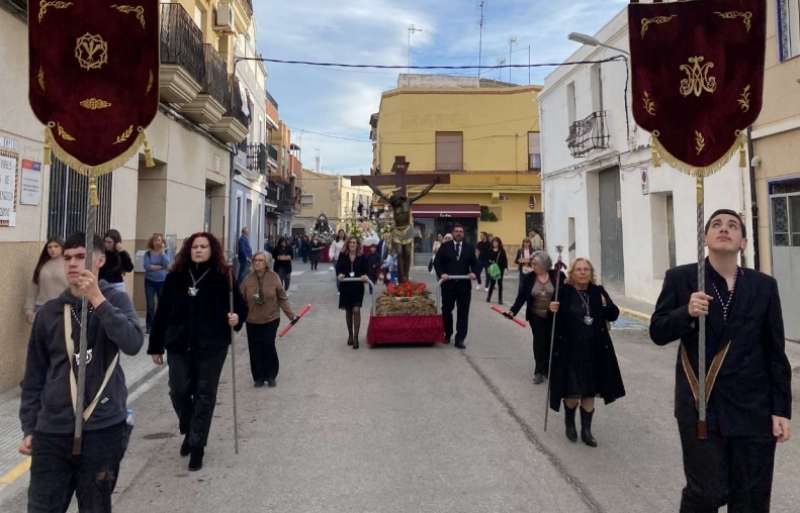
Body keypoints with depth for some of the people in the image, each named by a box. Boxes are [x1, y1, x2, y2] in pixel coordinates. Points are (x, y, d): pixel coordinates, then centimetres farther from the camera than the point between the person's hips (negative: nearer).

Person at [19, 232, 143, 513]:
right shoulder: (49, 312, 5)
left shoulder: (116, 300, -2)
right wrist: (29, 429, 9)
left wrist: (97, 299, -23)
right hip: (52, 432, 2)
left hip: (103, 430, -2)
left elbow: (133, 344, -21)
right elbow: (34, 377, 11)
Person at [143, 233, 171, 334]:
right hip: (150, 282, 0)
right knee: (150, 305, 2)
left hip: (162, 282, 0)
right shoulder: (148, 253, -2)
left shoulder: (166, 252, 0)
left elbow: (167, 264, -16)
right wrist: (162, 267, -13)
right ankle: (149, 326, 13)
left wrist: (162, 252, -16)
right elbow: (147, 266, -14)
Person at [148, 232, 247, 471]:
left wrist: (237, 318, -20)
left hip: (212, 346, -2)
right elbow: (162, 313, 6)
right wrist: (155, 346, 7)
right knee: (179, 392, 5)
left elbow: (240, 305, 3)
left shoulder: (223, 277, -3)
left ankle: (197, 446, 16)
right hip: (179, 345, 2)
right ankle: (189, 431, 34)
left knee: (204, 395, 4)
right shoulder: (175, 277, 2)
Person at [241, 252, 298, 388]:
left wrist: (291, 315, -3)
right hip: (253, 321, 2)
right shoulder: (248, 279, -3)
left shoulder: (274, 277, -6)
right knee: (255, 350, 4)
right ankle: (258, 377, 19)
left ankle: (271, 376, 16)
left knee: (269, 346, -2)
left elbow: (282, 298, -2)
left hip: (271, 319, -2)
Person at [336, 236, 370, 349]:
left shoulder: (362, 257, 0)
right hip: (345, 286, 2)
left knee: (356, 310, -12)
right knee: (348, 311, 12)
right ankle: (350, 335, 28)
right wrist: (339, 274, -27)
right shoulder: (342, 256, 1)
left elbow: (366, 270, -4)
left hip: (358, 287, -2)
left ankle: (355, 337, -7)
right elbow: (338, 268, -5)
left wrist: (365, 276, -26)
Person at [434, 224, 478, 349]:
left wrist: (474, 273, -12)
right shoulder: (445, 246, 4)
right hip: (448, 284, 0)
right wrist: (441, 274, -15)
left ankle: (460, 339, 3)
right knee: (446, 310, 11)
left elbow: (474, 263, 7)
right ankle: (447, 335, 30)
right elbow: (437, 262, 0)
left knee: (463, 313, -1)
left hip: (464, 284, 1)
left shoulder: (469, 247, 8)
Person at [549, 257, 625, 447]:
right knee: (573, 392, 3)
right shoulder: (563, 293, -8)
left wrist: (606, 306, -14)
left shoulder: (598, 292, 2)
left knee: (590, 392, 10)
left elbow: (614, 315, 5)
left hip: (595, 351, 3)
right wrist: (551, 311, -25)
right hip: (570, 351, -3)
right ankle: (569, 421, 34)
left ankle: (586, 430, 26)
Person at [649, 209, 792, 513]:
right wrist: (686, 313, -22)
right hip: (700, 405, -2)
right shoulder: (680, 278, -2)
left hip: (753, 408, 2)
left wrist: (781, 409, 3)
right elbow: (657, 333, -3)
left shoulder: (764, 286, 4)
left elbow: (775, 352, 5)